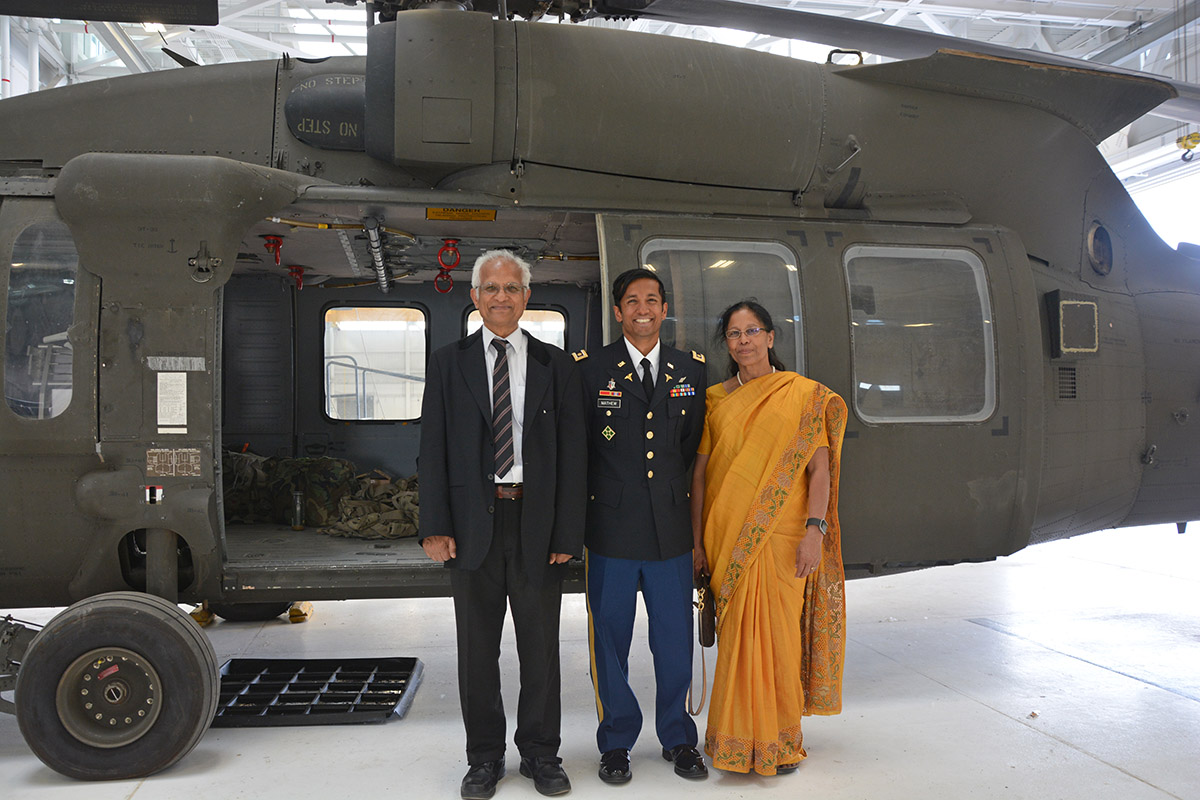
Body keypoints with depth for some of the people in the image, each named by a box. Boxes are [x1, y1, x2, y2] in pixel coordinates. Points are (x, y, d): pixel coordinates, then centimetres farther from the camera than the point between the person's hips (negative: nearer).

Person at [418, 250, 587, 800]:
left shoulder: (556, 366, 5)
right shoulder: (449, 363, 6)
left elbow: (572, 454, 1)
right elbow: (433, 449, 1)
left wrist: (568, 532, -6)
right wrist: (435, 526, -8)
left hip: (538, 524, 0)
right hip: (474, 523, 0)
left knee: (540, 646, 11)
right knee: (477, 648, 10)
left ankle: (541, 753, 28)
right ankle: (485, 756, 27)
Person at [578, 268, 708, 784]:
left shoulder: (691, 370, 7)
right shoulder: (591, 371, -1)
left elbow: (695, 444, 13)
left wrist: (677, 492, 8)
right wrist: (585, 511, 2)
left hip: (672, 529, 2)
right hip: (611, 530, -2)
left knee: (675, 640, 11)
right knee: (610, 640, 9)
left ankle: (678, 739, 30)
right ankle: (616, 743, 27)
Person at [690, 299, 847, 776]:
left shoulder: (805, 395, 1)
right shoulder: (716, 399, 8)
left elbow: (819, 469, -3)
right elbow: (700, 472, 7)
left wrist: (815, 530, -14)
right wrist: (697, 540, 3)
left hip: (781, 535, -2)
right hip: (728, 537, 2)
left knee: (779, 632, 2)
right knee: (736, 634, 5)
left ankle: (780, 739, 21)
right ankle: (738, 737, 21)